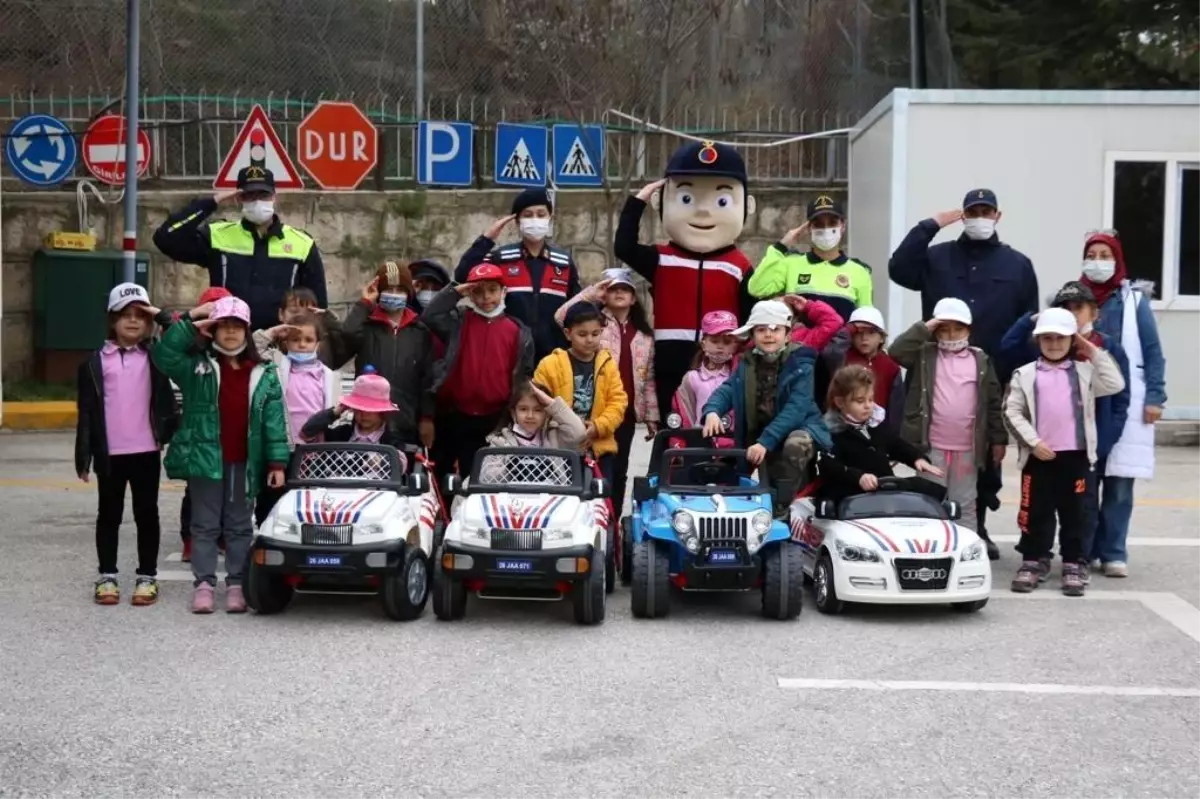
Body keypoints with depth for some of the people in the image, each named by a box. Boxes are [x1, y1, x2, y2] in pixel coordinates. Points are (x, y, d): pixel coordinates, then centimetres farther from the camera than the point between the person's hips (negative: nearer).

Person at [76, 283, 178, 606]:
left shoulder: (154, 357, 7)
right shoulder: (96, 362, 3)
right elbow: (87, 412, 3)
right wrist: (83, 456, -2)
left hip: (146, 451, 0)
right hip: (110, 453, 0)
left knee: (146, 514, 7)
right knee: (109, 515, 9)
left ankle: (147, 576, 15)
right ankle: (107, 577, 19)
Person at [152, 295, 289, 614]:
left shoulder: (263, 375, 4)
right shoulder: (197, 367, 3)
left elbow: (274, 420, 2)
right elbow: (164, 354, -12)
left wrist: (277, 462, -4)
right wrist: (189, 322, -13)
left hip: (244, 463, 1)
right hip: (205, 458, -1)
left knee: (240, 526, 9)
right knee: (205, 525, 5)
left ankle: (237, 585, 15)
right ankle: (203, 584, 10)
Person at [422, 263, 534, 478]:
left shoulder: (518, 331, 3)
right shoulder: (459, 321, 2)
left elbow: (524, 377, 8)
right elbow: (429, 317, -16)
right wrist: (455, 292, -13)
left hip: (492, 421, 0)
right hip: (452, 416, 0)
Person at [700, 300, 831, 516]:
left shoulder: (800, 363, -16)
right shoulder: (747, 363, 1)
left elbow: (796, 408, -26)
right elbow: (727, 390, -5)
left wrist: (766, 441, -36)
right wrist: (712, 411, -30)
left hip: (800, 428, -5)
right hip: (757, 437, 6)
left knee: (795, 444, -37)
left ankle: (780, 510, -24)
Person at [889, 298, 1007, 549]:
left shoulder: (981, 360, 7)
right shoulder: (925, 354, 4)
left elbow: (993, 402, 8)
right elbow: (896, 350, -14)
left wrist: (999, 439, 6)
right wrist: (924, 328, -11)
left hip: (968, 447, 2)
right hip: (931, 446, -1)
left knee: (965, 504, 10)